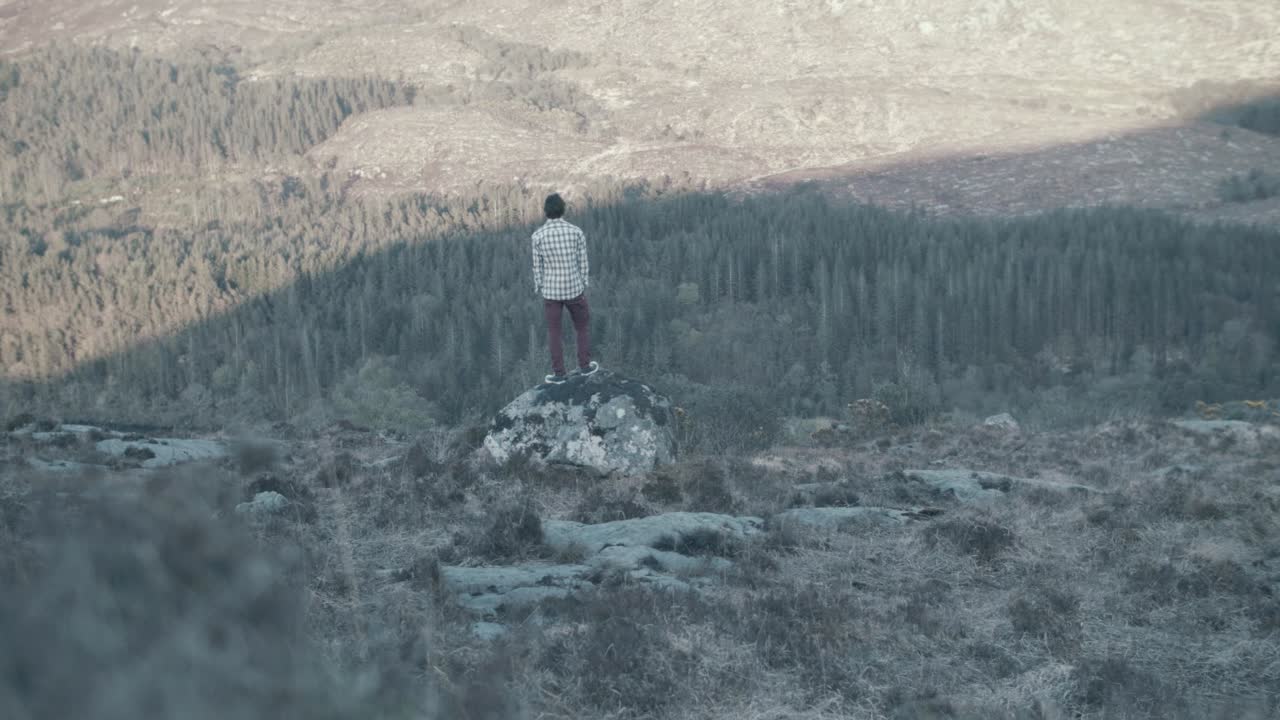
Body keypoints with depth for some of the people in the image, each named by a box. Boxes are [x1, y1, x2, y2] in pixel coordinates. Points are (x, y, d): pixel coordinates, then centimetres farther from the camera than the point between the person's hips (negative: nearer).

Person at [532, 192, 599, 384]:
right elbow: (583, 263, -6)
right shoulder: (576, 231, -14)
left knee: (554, 332, 16)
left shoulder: (538, 235, -15)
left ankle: (559, 373, 21)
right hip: (573, 288, 0)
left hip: (551, 290, 0)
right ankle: (584, 365, 32)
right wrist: (584, 287, 8)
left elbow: (538, 267, -6)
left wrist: (539, 291, 8)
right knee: (582, 324, 24)